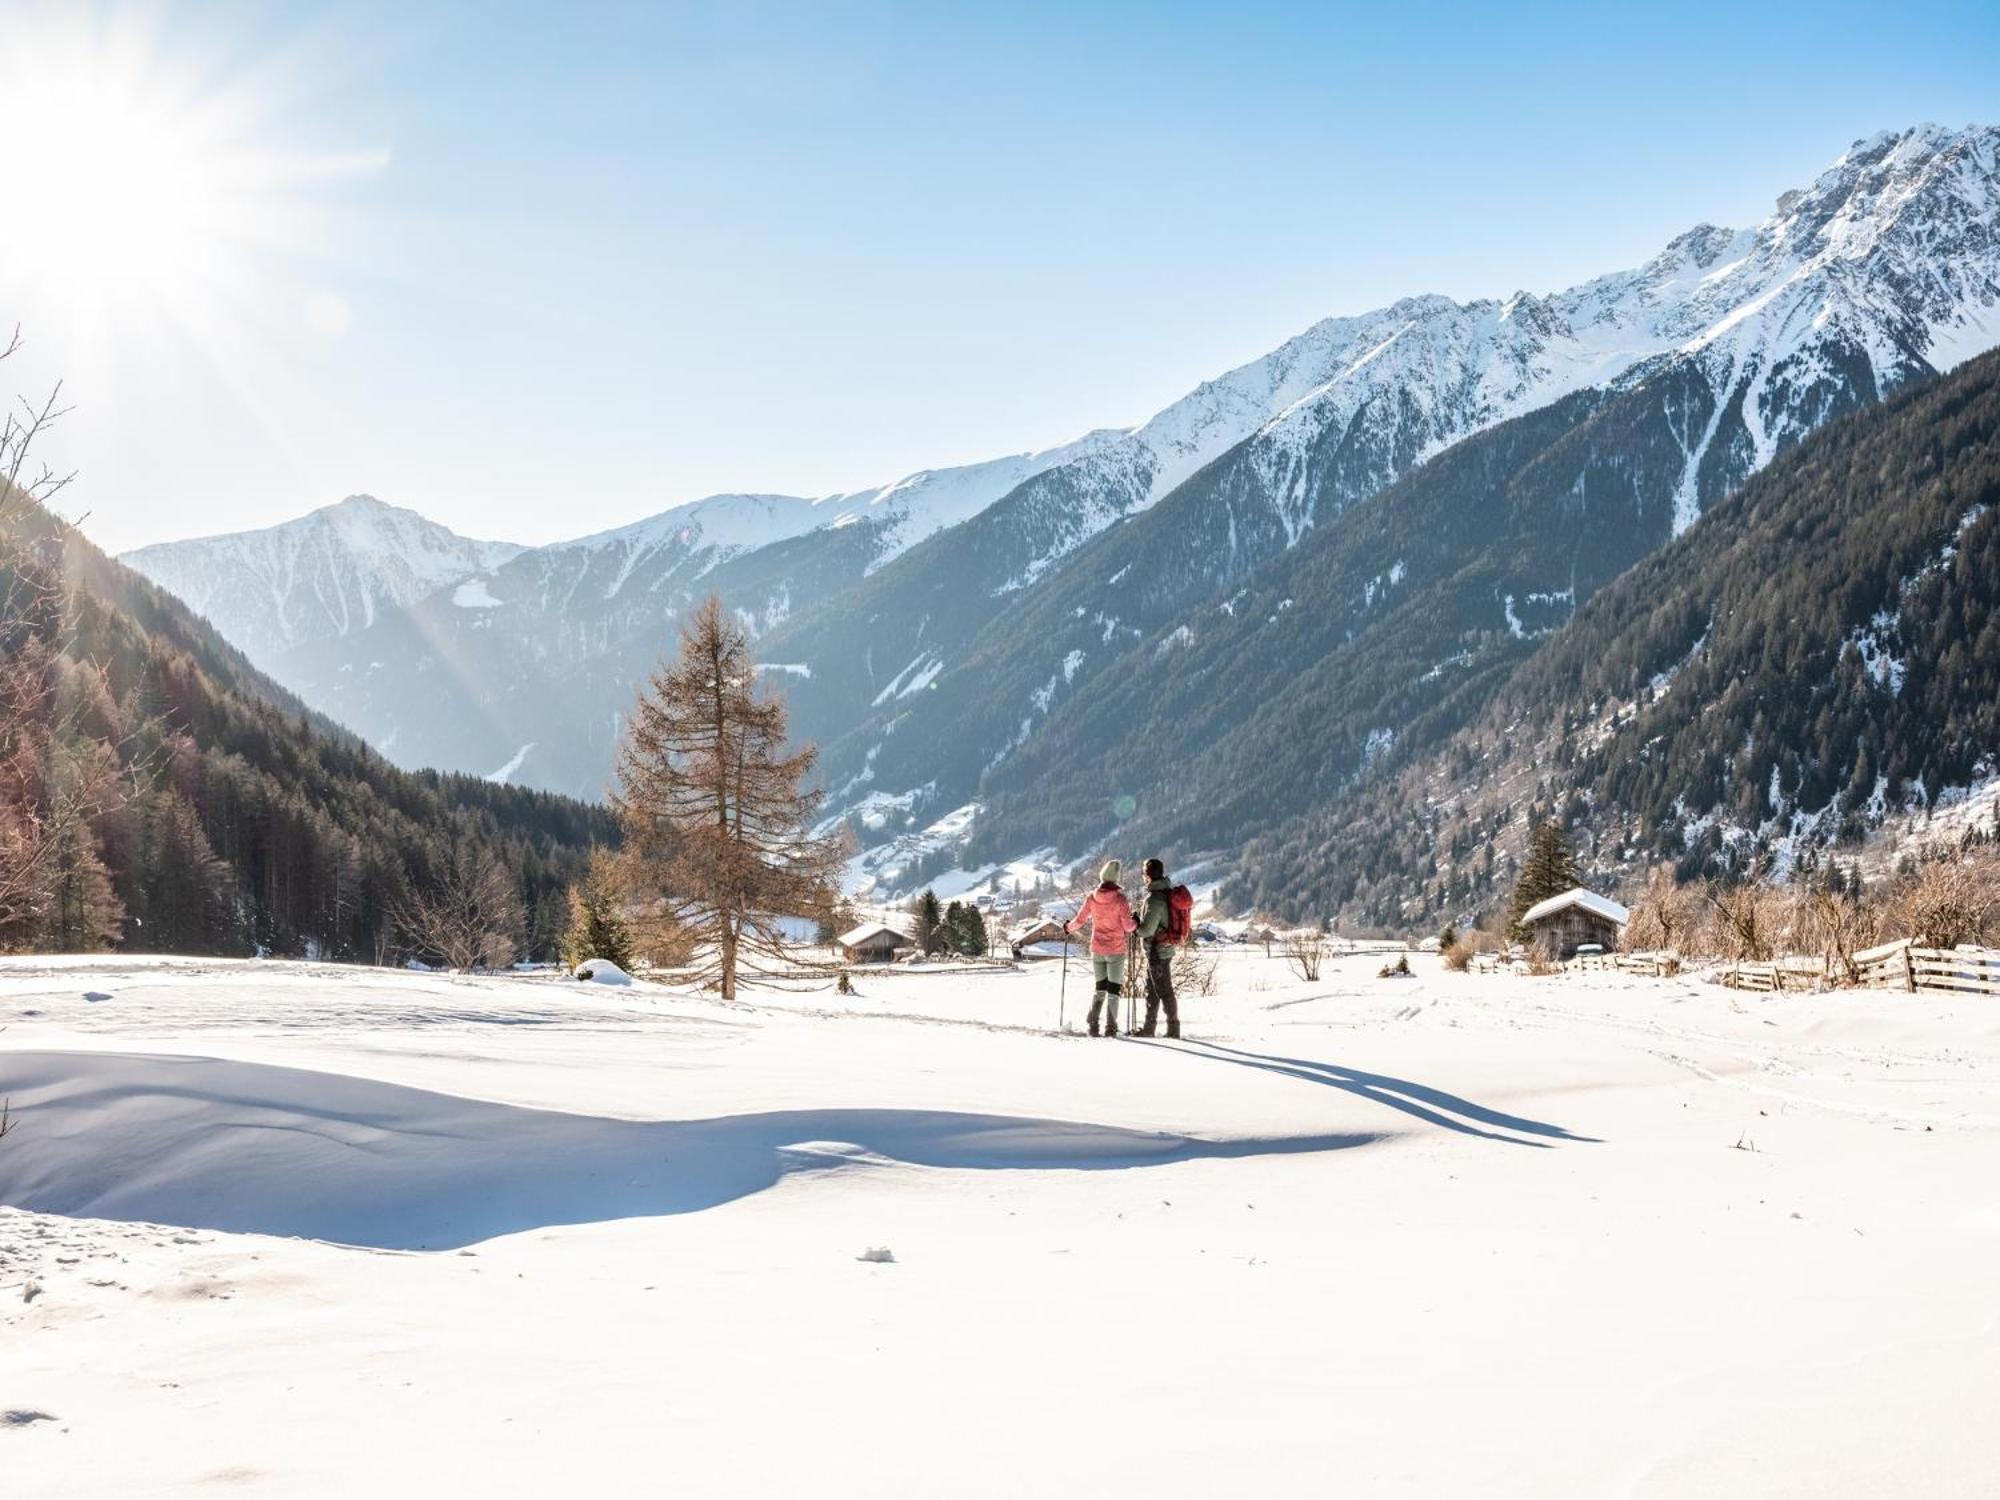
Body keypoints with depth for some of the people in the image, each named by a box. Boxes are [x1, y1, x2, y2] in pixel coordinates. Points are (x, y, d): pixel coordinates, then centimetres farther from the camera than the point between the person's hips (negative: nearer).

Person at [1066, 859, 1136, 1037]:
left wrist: (1070, 928, 21)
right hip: (1116, 950, -3)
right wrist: (1136, 925, 8)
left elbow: (1079, 920, 1)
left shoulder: (1092, 898, -4)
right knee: (1114, 989, 4)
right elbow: (1128, 926, -13)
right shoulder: (1120, 899, -14)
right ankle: (1110, 1027, -2)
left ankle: (1093, 1026, 6)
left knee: (1100, 987, 16)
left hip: (1097, 949, 3)